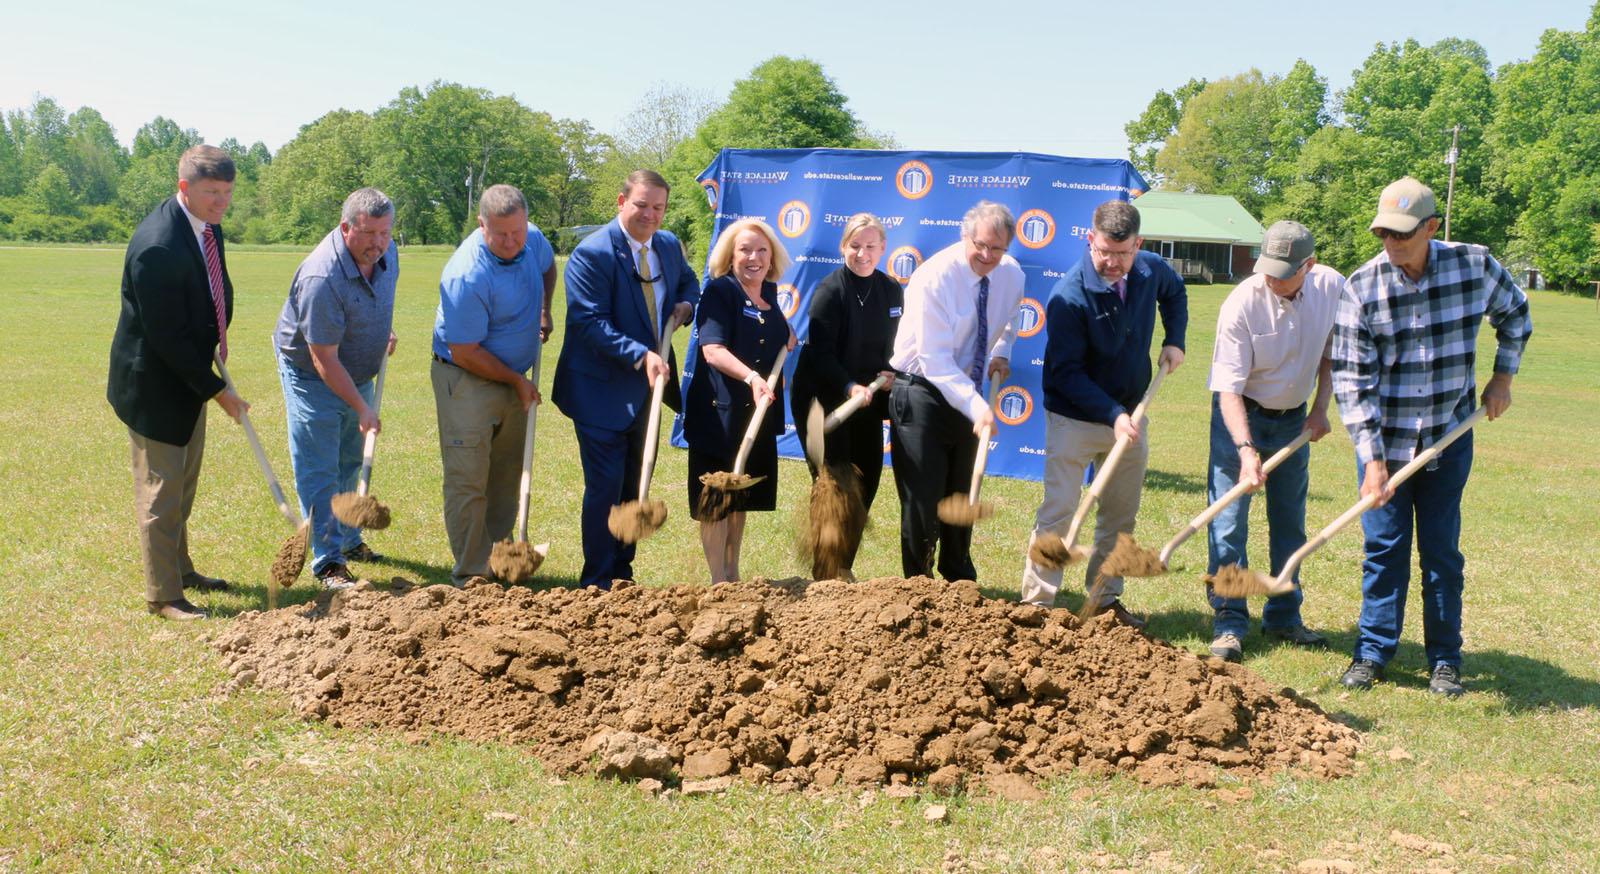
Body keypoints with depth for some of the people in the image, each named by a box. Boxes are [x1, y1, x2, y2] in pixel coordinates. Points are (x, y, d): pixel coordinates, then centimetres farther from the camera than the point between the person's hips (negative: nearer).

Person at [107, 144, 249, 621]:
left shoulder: (207, 225, -1)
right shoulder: (157, 246, -30)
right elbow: (168, 337, -26)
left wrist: (218, 337, 7)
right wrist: (217, 390, -20)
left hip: (188, 376, 9)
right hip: (154, 385, -9)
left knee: (183, 486, 22)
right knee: (160, 492, 2)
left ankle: (180, 569, 38)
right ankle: (163, 595, 14)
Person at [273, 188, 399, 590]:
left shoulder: (386, 252, -10)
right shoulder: (322, 278, -34)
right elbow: (324, 359, -30)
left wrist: (386, 330, 16)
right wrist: (362, 408, -28)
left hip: (358, 374, 8)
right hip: (311, 376, -8)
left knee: (350, 464, 20)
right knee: (319, 473, -5)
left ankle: (349, 540, 35)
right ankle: (328, 563, 0)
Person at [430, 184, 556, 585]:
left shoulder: (532, 241, -5)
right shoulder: (466, 277, -28)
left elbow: (548, 266, 23)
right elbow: (465, 352, -23)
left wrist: (543, 312, 13)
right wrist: (516, 381, -12)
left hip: (517, 377, 8)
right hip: (467, 379, -7)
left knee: (507, 477, 14)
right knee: (468, 480, -6)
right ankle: (471, 575, 1)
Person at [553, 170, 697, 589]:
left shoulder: (668, 245, 5)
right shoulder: (591, 254, -17)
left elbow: (687, 281, 24)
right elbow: (591, 322, -23)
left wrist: (685, 304, 1)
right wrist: (641, 356, -32)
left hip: (646, 387, 7)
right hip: (601, 391, -7)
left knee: (636, 485, 15)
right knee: (605, 486, -4)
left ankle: (622, 572, 28)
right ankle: (597, 582, 9)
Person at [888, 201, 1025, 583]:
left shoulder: (1012, 275, -4)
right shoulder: (934, 278, -24)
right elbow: (935, 360, -28)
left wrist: (1002, 352, 2)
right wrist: (977, 407, -37)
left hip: (966, 393, 6)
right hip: (923, 393, -6)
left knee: (963, 494, 17)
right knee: (923, 498, -5)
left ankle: (959, 580, 33)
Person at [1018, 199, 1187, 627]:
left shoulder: (1151, 270, -6)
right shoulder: (1069, 295, -23)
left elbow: (1175, 293, 20)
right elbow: (1065, 372, -22)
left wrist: (1174, 341, 4)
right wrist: (1113, 414, -29)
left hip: (1129, 416, 6)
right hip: (1073, 419, -6)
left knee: (1120, 515, 13)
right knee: (1057, 512, -5)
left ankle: (1105, 598, 25)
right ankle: (1036, 601, 3)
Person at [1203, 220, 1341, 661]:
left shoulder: (1332, 288, -11)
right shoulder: (1241, 303, -25)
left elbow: (1331, 352, 7)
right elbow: (1229, 387, -27)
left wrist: (1320, 408, -3)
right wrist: (1246, 450, -36)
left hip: (1294, 417, 5)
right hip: (1241, 414, -4)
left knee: (1290, 524, 12)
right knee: (1228, 522, -7)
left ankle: (1283, 618, 25)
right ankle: (1228, 624, 1)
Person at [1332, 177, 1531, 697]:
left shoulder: (1474, 266, -9)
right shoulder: (1362, 287, -14)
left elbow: (1513, 313, 15)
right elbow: (1352, 379, -15)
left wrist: (1503, 376, 7)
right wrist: (1372, 459, -20)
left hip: (1449, 438, 1)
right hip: (1384, 440, -1)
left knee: (1442, 552, 8)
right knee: (1384, 549, 5)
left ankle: (1445, 659, 20)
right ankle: (1374, 650, 18)